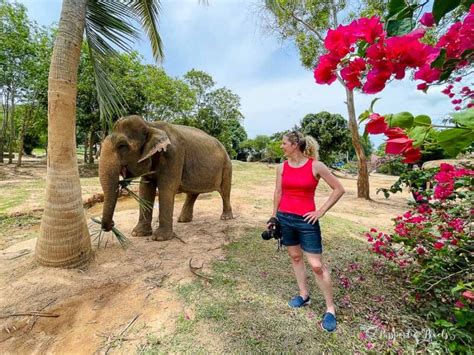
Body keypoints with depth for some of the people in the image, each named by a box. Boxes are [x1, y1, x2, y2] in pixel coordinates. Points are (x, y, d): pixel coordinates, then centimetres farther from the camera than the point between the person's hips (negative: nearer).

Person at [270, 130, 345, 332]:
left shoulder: (316, 166, -10)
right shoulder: (282, 167, 2)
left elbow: (339, 189, -4)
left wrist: (321, 212, -8)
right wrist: (273, 217, 11)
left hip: (306, 220, -4)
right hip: (285, 218, 5)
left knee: (317, 265, 0)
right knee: (295, 257, 17)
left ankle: (330, 309, 21)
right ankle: (304, 295, 37)